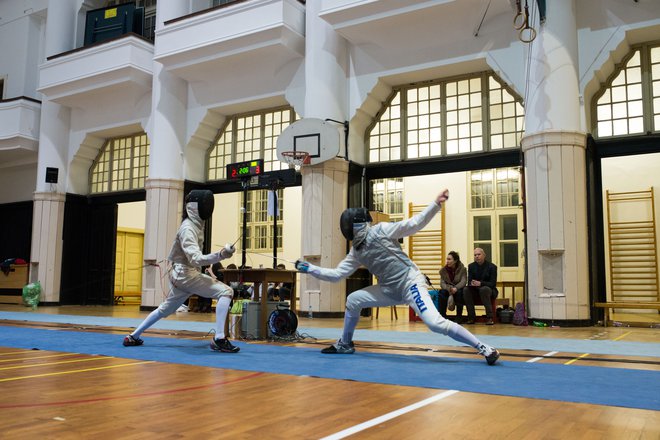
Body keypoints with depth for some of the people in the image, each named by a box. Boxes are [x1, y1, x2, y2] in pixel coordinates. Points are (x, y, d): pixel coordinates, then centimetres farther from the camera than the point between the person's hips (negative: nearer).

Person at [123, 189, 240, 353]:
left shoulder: (196, 224, 9)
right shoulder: (188, 228, -21)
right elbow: (196, 259, -34)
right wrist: (221, 255, -46)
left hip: (183, 274, 10)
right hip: (185, 274, -10)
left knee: (165, 310, 24)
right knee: (226, 292, -19)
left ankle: (133, 337, 35)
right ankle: (219, 339, -21)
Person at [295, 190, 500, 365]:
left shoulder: (381, 230, -9)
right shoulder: (356, 252, 8)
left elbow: (414, 224, -14)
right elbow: (336, 274, 12)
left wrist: (436, 204, -25)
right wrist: (309, 269, 10)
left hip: (411, 283, -7)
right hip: (391, 290, 7)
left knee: (436, 324, -25)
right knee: (352, 300, 9)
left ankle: (483, 348, -17)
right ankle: (345, 344, 27)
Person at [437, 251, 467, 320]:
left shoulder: (462, 269, -6)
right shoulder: (443, 270, 0)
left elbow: (463, 282, -19)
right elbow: (442, 283, -9)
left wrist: (456, 288, -38)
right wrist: (450, 289, -30)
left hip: (459, 290, -2)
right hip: (448, 290, 2)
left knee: (459, 292, -35)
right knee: (442, 292, -30)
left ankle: (458, 317, -27)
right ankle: (442, 316, -25)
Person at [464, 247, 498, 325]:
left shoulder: (492, 266, -8)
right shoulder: (471, 266, 4)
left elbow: (493, 284, -16)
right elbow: (469, 281, -1)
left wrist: (480, 283, -33)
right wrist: (471, 283, -28)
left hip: (489, 290, -4)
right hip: (476, 290, 4)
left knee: (484, 289, -37)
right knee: (466, 290, -26)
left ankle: (489, 317, -35)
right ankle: (471, 317, -22)